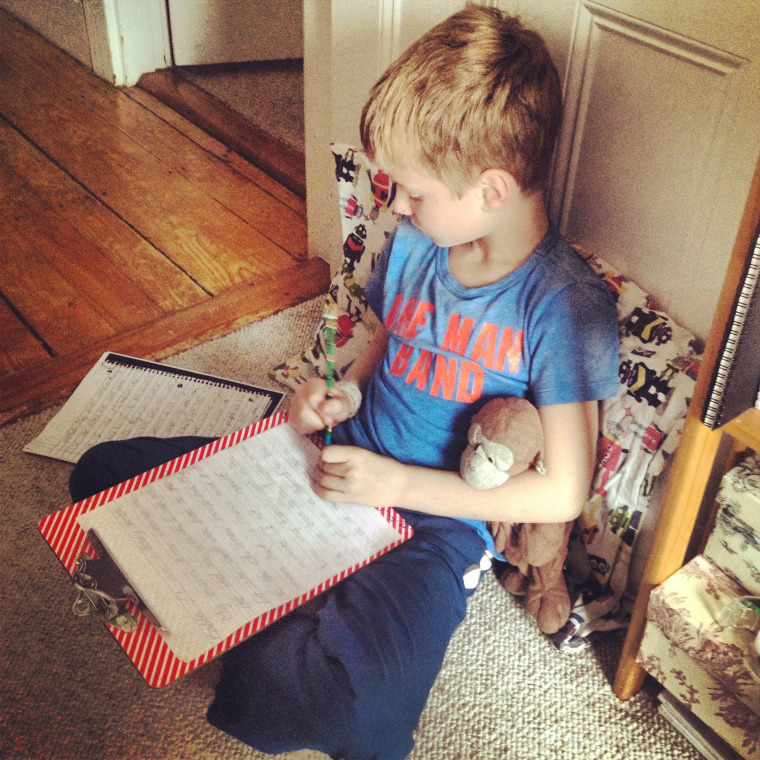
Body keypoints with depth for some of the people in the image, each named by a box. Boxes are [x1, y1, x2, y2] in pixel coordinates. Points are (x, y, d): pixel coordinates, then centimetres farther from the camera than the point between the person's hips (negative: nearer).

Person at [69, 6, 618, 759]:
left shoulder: (567, 306, -19)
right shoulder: (415, 242, 0)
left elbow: (562, 493, -16)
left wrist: (398, 484, -17)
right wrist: (346, 391, -3)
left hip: (435, 521, -6)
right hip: (341, 469, 7)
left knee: (305, 693, -36)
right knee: (102, 473, 0)